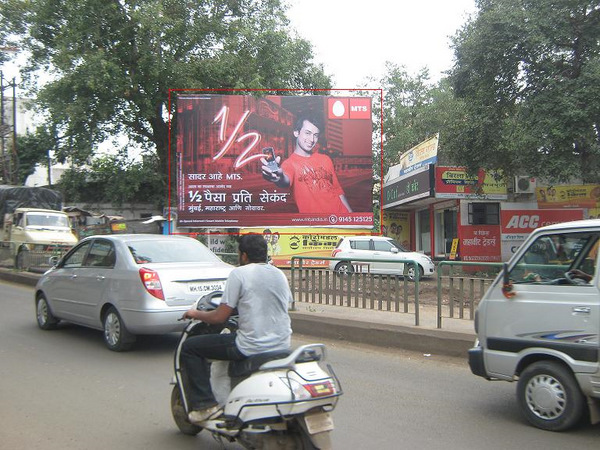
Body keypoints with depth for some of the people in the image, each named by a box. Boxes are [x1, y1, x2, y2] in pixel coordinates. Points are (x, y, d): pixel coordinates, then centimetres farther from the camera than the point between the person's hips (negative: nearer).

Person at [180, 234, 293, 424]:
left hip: (252, 347, -7)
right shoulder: (280, 274, 11)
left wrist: (195, 314, 10)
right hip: (282, 345, 8)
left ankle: (205, 404, 2)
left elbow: (220, 317, -10)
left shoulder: (239, 274, -8)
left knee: (189, 348, 5)